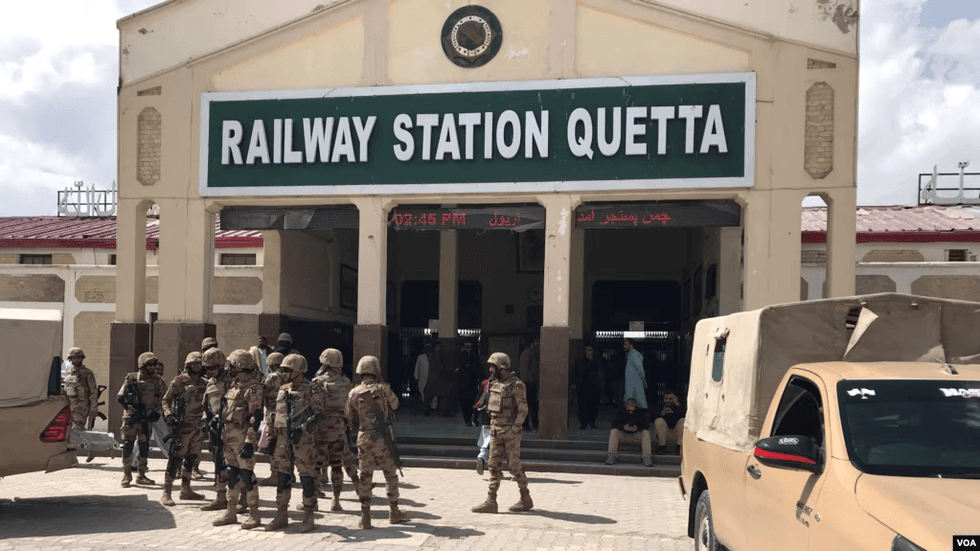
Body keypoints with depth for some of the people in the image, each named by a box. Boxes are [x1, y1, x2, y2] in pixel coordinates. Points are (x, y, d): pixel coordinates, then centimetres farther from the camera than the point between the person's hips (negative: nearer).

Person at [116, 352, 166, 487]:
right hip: (131, 417, -3)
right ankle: (127, 475, 5)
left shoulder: (158, 381, 6)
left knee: (144, 446, 6)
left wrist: (156, 413, -4)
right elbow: (120, 397, -1)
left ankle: (141, 476, 16)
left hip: (148, 419, 3)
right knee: (128, 444, -6)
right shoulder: (131, 379, -1)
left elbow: (162, 400, 9)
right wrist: (131, 408, -11)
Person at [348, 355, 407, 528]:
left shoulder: (353, 394, 0)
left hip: (364, 439, 2)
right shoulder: (382, 389, -8)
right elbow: (395, 404, 10)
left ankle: (365, 517, 6)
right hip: (383, 439, -2)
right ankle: (394, 513, 20)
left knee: (365, 478, 7)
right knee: (390, 476, 12)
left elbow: (352, 418, 9)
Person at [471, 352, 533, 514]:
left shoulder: (516, 385, -13)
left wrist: (513, 430, -17)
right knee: (494, 465, 3)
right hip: (495, 431, 8)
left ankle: (526, 499, 15)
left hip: (510, 432, -8)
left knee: (515, 466, 1)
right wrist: (492, 426, 13)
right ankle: (491, 501, 4)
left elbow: (523, 410, -15)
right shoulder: (495, 384, 12)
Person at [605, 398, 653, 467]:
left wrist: (637, 428, -32)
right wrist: (623, 427, -30)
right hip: (623, 434, 0)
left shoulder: (640, 412, -8)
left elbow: (646, 425, -12)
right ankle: (612, 455, -32)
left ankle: (647, 457, -34)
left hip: (636, 435, 0)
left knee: (646, 433, -28)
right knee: (613, 431, -27)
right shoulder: (621, 411, -5)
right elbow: (614, 423, -10)